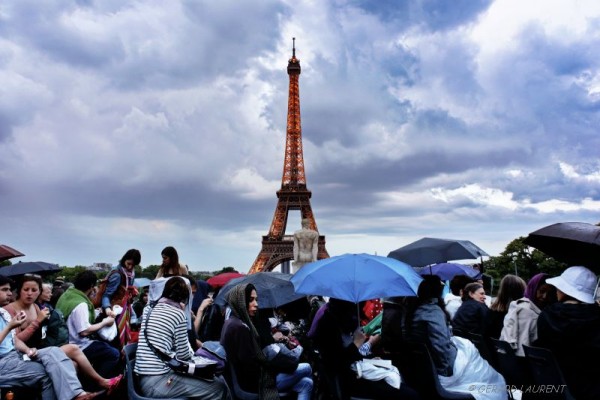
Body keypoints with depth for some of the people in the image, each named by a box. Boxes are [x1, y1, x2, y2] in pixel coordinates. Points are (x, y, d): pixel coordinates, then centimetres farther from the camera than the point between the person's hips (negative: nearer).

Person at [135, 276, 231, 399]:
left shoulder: (149, 309, 11)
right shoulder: (178, 314, -10)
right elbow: (183, 355, -6)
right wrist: (191, 352, 15)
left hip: (143, 378, 9)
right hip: (157, 382, -9)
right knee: (220, 386, -4)